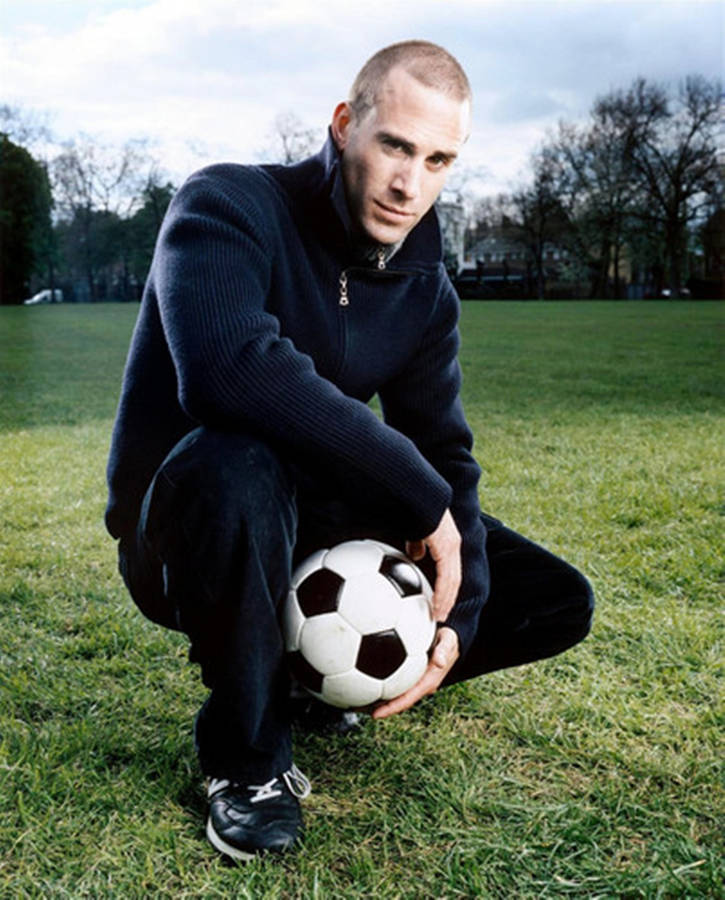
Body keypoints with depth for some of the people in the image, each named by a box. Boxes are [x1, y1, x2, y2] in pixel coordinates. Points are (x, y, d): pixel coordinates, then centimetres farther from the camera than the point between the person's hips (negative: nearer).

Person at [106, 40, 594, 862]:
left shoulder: (424, 289, -1)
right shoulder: (229, 207, -20)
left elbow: (444, 454, -1)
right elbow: (230, 368, -39)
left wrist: (457, 617, -15)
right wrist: (423, 499, -34)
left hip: (314, 531, 5)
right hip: (179, 538, -5)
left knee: (559, 603, 0)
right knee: (238, 462, -42)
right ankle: (247, 757, -16)